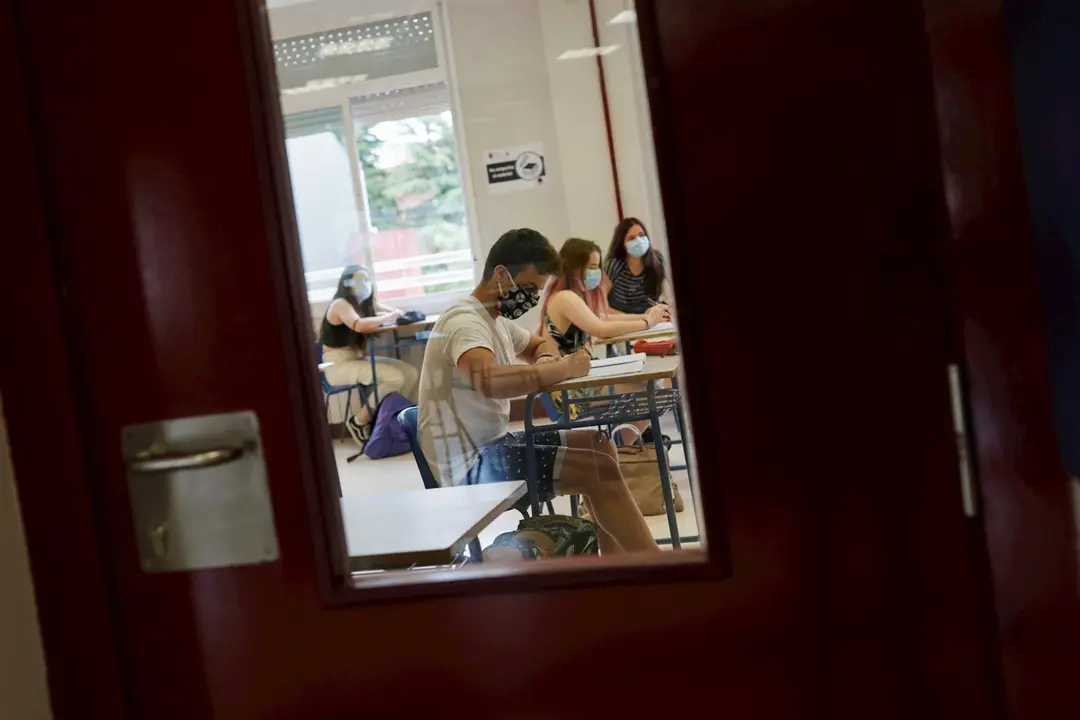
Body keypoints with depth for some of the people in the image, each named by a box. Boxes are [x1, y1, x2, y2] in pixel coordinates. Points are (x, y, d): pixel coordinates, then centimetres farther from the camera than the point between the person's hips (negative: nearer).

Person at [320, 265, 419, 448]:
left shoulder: (365, 303, 12)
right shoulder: (340, 304, -14)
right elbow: (359, 325, -33)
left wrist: (394, 313, -10)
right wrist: (388, 317, -22)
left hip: (359, 359, 8)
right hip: (339, 365, -8)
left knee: (411, 373, -9)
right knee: (395, 377, -25)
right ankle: (358, 422, -11)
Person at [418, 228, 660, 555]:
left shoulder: (497, 318, 11)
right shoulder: (465, 322, -20)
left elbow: (543, 343, 30)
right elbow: (489, 380, -41)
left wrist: (546, 359, 4)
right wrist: (562, 369, -28)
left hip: (492, 444, 11)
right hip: (471, 465, -11)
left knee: (599, 446, 10)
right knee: (599, 469, -17)